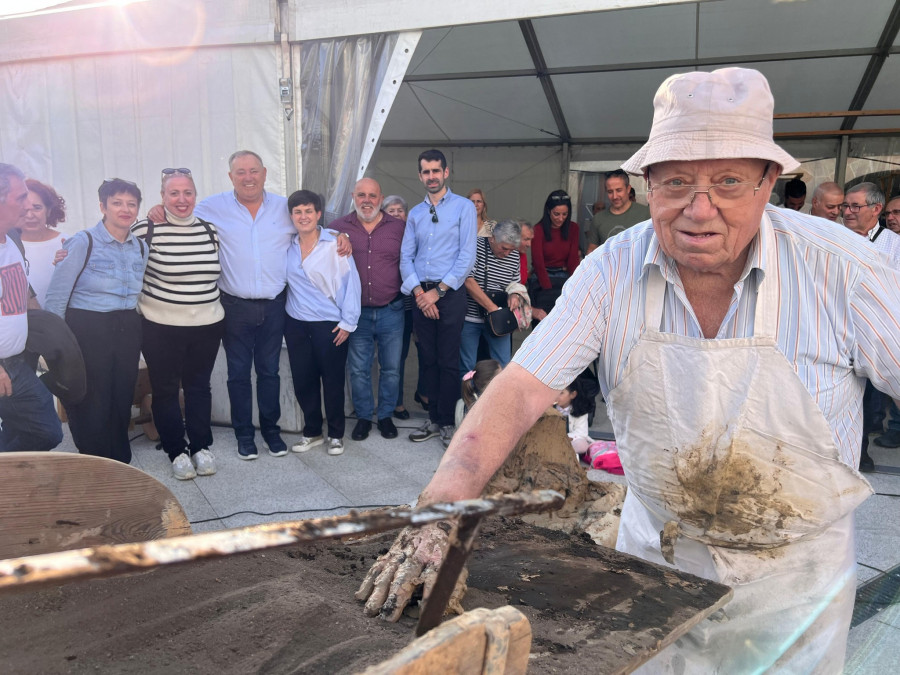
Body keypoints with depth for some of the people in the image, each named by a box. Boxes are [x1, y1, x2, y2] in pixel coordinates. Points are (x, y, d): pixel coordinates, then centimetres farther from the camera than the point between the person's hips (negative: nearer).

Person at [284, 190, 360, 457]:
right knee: (302, 381, 9)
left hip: (330, 324, -4)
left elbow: (351, 282, -8)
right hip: (296, 324, 4)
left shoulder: (335, 244, -8)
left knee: (333, 382, 4)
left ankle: (335, 434, 21)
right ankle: (311, 431, 26)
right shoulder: (287, 247, 5)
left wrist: (348, 322, -9)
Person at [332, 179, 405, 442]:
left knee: (391, 368, 10)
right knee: (358, 369, 9)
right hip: (356, 312, 0)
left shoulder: (399, 227, 2)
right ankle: (363, 417, 25)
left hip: (391, 311, 0)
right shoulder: (338, 227, 1)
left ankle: (386, 415, 26)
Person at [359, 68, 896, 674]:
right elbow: (521, 389, -21)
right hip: (657, 549, 2)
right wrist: (440, 508, -34)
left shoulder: (838, 266, -19)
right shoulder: (613, 272, -15)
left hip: (792, 571, -1)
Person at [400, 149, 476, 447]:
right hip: (421, 295, 5)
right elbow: (406, 257, 8)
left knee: (448, 362, -2)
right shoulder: (415, 213, 14)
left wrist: (438, 291, -12)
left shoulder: (463, 207, -1)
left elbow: (467, 256, -8)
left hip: (450, 294, -4)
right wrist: (419, 292, -7)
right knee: (427, 360, 9)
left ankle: (447, 422, 8)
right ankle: (434, 419, 18)